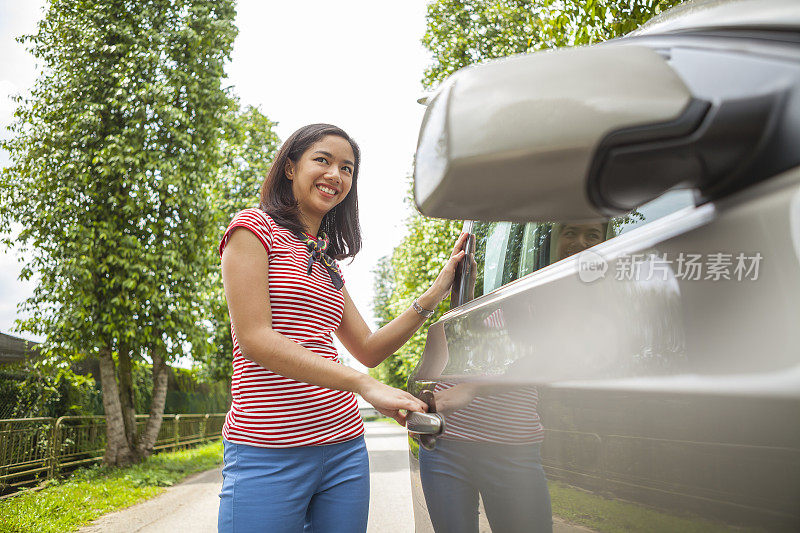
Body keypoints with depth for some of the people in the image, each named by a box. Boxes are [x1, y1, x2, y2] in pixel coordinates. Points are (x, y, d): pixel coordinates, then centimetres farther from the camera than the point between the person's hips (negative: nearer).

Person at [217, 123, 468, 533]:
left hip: (343, 448, 6)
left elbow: (368, 349, 15)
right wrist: (364, 385, -20)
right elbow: (255, 338, -14)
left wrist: (435, 293, 5)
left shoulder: (327, 263, 18)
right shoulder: (255, 227, -2)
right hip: (270, 453, -6)